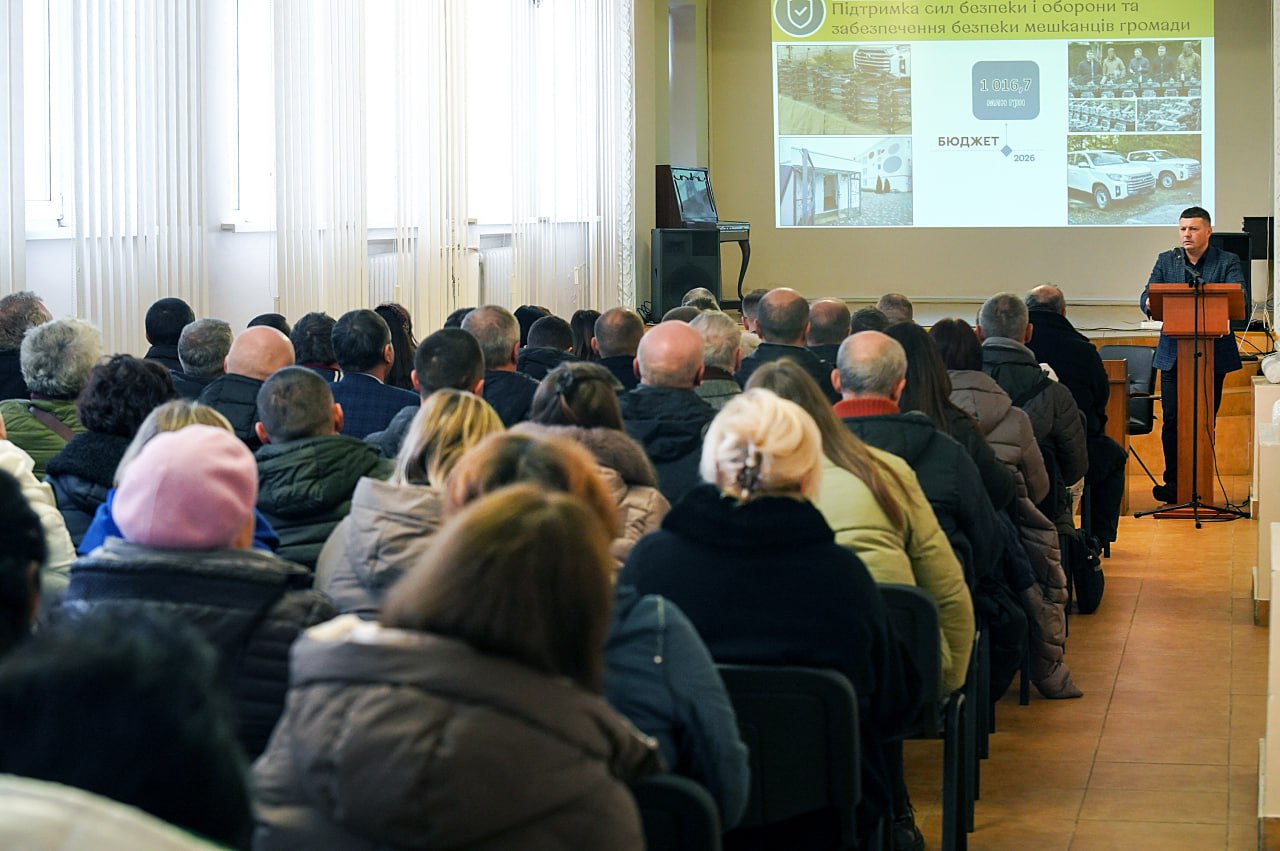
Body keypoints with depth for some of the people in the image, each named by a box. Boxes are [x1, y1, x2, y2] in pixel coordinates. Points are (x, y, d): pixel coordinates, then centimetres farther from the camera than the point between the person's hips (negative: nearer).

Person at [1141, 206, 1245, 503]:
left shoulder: (1227, 262, 4)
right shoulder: (1166, 261, 12)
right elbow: (1147, 297, 3)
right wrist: (1152, 306, -22)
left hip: (1213, 353, -1)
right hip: (1174, 353, 1)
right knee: (1172, 420, -4)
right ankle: (1174, 482, 1)